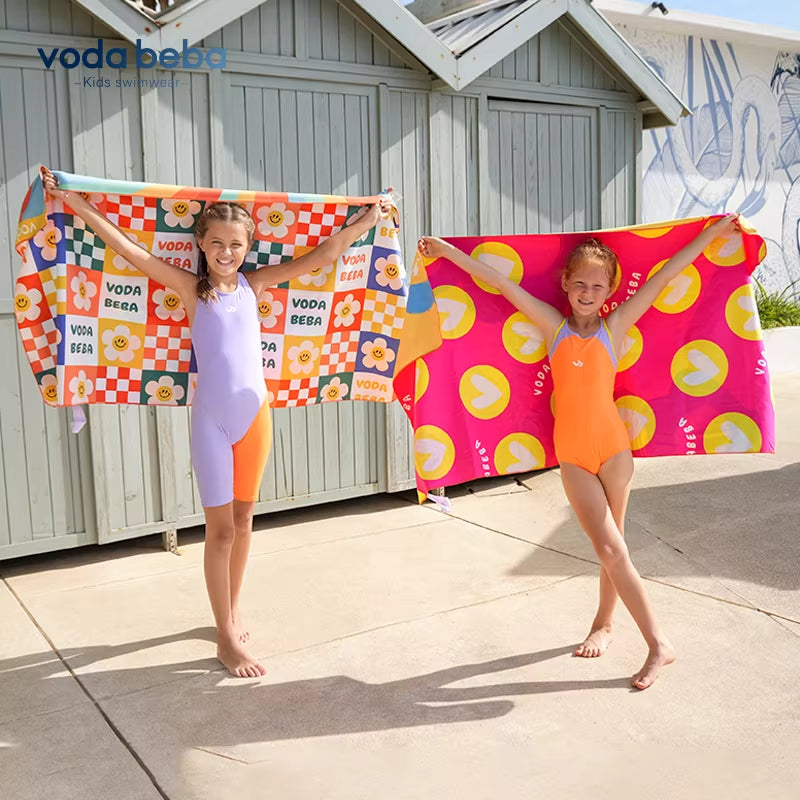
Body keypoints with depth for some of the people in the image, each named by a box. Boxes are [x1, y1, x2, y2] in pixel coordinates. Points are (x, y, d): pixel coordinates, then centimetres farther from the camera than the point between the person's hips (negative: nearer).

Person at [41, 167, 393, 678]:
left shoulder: (255, 284, 3)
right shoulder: (190, 287, -4)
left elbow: (323, 256, 3)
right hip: (212, 421, -3)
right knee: (221, 529, 3)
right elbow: (128, 248, -9)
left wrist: (369, 219, 4)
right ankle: (227, 637, 14)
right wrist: (69, 198, -13)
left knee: (243, 520, 15)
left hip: (255, 413, 3)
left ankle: (232, 610, 34)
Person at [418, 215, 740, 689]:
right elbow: (502, 284, 1)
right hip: (572, 454, 0)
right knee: (611, 549, -1)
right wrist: (448, 252, 4)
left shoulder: (615, 327, 0)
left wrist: (712, 233, 1)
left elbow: (663, 278, 0)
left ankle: (604, 623, 27)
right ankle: (658, 643, 10)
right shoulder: (554, 325, 2)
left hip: (613, 446, 0)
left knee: (611, 547, 8)